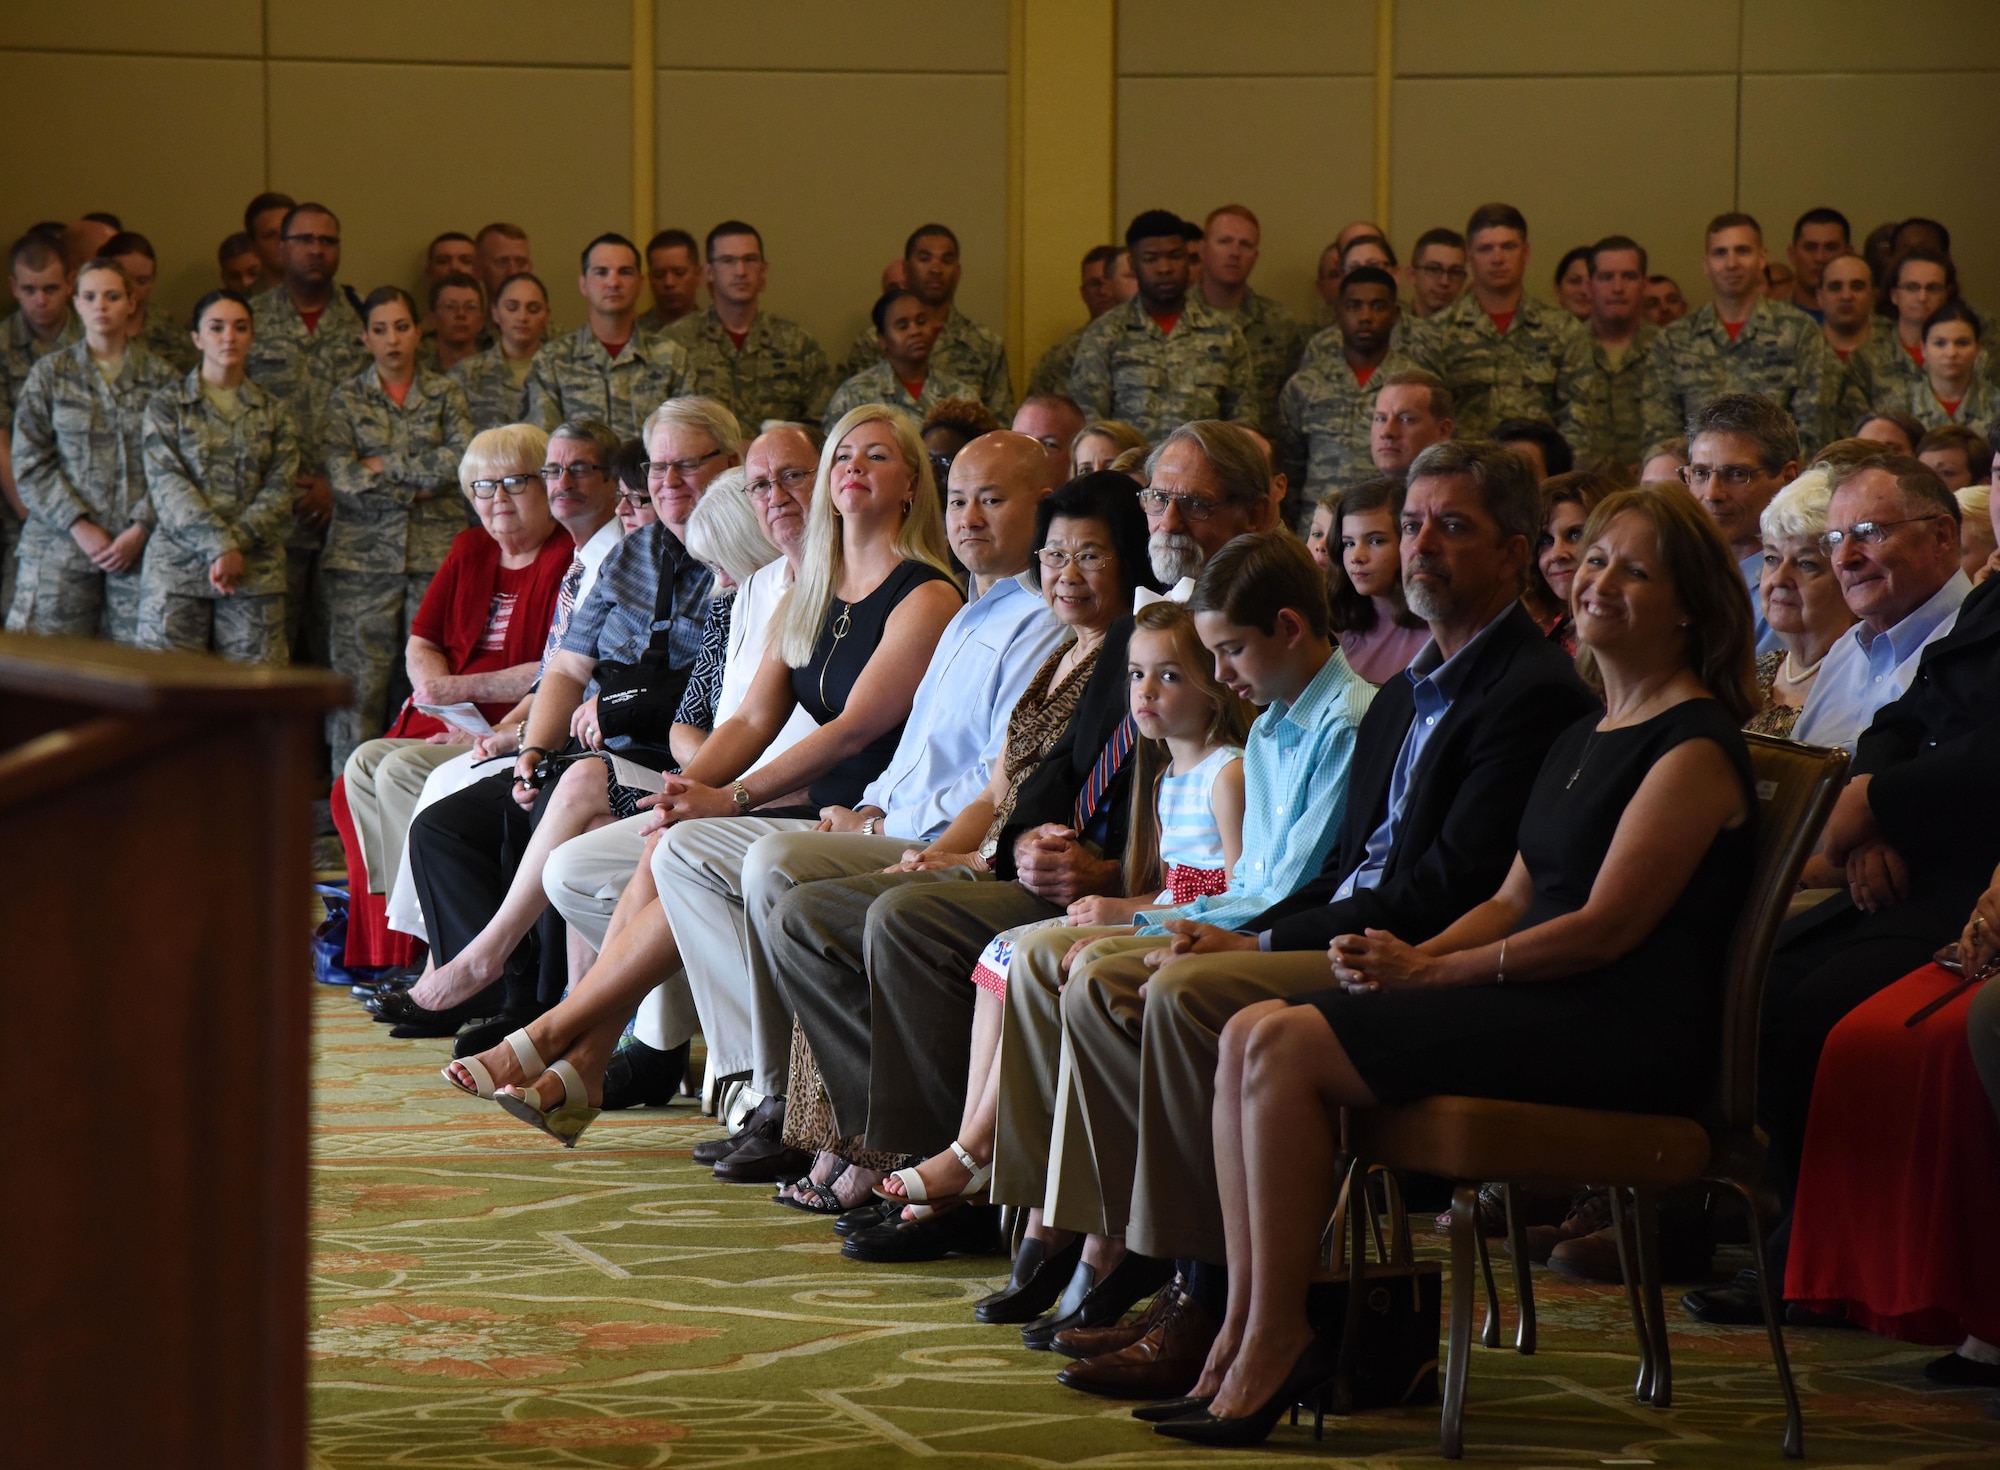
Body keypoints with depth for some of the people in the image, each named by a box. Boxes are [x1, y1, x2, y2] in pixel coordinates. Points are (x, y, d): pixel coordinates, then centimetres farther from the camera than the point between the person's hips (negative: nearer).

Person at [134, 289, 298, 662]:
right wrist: (219, 545, -15)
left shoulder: (274, 413, 14)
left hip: (256, 572, 2)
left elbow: (278, 491, 5)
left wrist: (236, 542, -12)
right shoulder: (168, 404, 7)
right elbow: (168, 485, -3)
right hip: (176, 567, -2)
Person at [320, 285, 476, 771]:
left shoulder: (444, 393, 10)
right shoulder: (347, 398, 8)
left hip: (436, 551, 1)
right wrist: (417, 487, -7)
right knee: (358, 677, -4)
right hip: (364, 553, -1)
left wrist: (385, 466, -7)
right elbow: (342, 475, -5)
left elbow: (463, 459, -6)